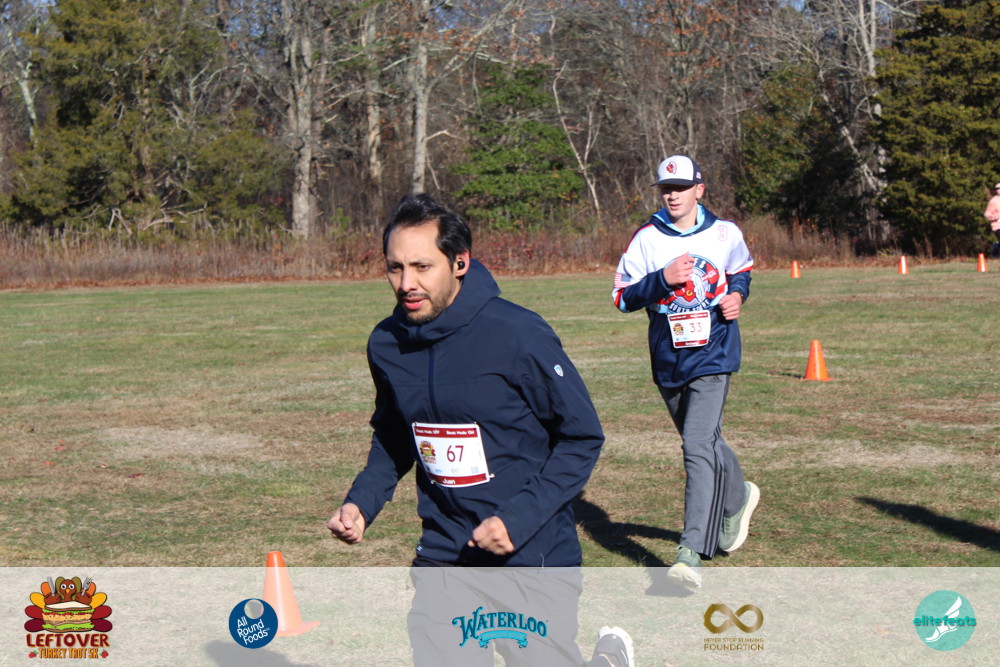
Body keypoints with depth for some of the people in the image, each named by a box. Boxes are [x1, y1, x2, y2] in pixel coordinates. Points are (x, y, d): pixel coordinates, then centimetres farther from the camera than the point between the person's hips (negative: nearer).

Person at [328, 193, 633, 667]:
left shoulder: (519, 335, -17)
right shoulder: (386, 344, -1)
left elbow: (582, 438, -11)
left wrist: (519, 518, -21)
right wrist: (361, 502, 0)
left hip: (532, 555, -4)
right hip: (443, 555, 5)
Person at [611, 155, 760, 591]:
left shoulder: (725, 234, 0)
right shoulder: (646, 239, -3)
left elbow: (741, 270, 20)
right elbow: (622, 297, -6)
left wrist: (737, 295, -2)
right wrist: (663, 279, -21)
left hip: (713, 356, -3)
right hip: (667, 360, 3)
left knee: (698, 446, -18)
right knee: (703, 443, 19)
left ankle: (691, 551, -20)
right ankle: (737, 497, 50)